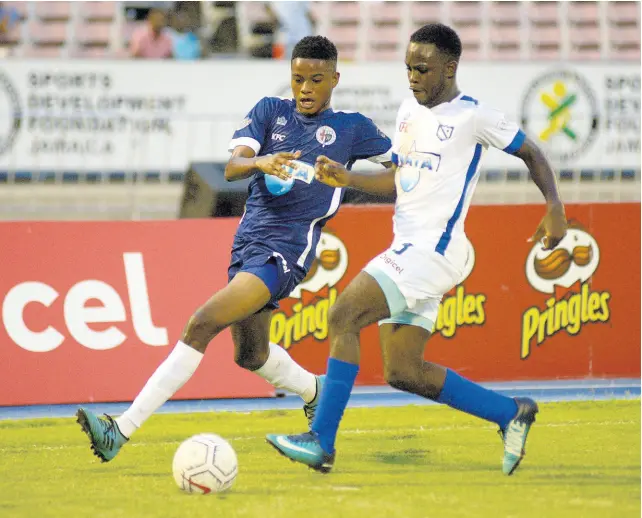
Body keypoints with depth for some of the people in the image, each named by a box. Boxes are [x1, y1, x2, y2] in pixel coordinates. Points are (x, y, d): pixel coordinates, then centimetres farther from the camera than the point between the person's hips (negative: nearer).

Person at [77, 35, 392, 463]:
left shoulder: (352, 128, 3)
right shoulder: (270, 111, 8)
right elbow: (230, 167, -7)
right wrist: (260, 163, -26)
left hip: (286, 250, -6)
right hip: (248, 240, 6)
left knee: (202, 324, -21)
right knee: (251, 355, 20)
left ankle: (122, 430, -25)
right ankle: (314, 391, 53)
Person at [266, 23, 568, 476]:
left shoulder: (473, 116, -6)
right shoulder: (409, 111, 16)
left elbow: (532, 153, 3)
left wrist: (555, 208, -9)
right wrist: (346, 179, 9)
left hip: (434, 248, -9)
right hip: (407, 251, 9)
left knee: (344, 316, -20)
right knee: (404, 373, 6)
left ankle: (321, 442, -18)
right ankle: (511, 414, 18)